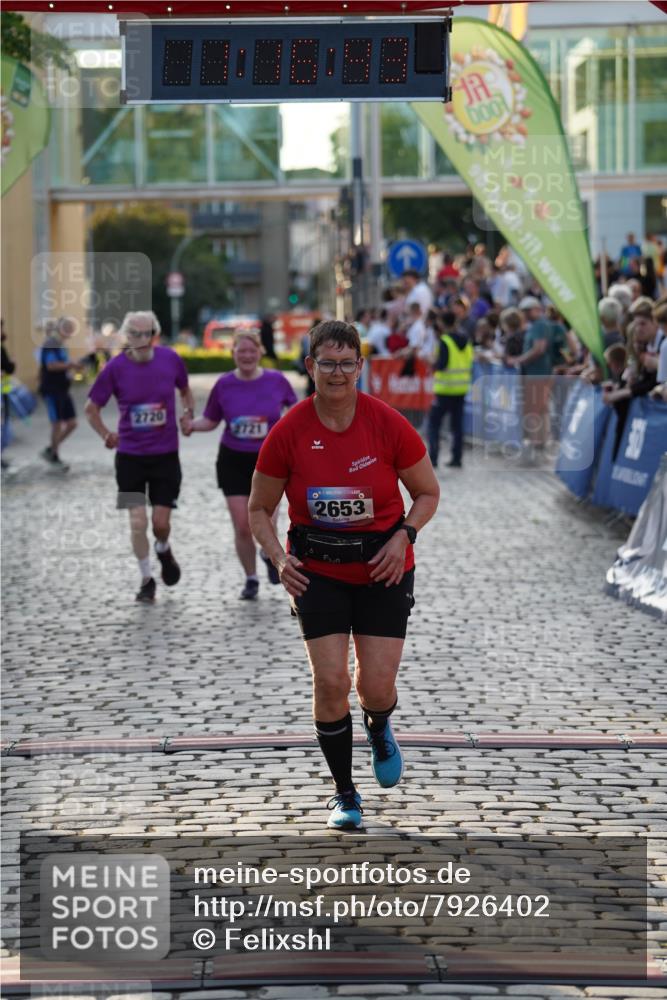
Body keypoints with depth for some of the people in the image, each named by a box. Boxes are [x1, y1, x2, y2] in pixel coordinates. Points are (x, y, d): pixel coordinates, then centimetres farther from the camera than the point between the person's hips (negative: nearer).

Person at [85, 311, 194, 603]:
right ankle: (146, 580, 15)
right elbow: (92, 408, 1)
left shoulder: (170, 359, -6)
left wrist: (189, 413, 1)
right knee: (138, 521, -5)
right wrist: (106, 435, -7)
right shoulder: (115, 368, -10)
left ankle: (163, 551, 37)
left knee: (161, 522, 1)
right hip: (130, 456, -1)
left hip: (166, 455, 1)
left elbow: (185, 390, 14)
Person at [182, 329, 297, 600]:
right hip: (233, 461, 1)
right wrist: (193, 425, -15)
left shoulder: (276, 380, -6)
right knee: (242, 526, -1)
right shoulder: (224, 384, -5)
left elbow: (293, 406, 12)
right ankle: (251, 579, 19)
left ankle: (269, 554, 20)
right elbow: (211, 421, 5)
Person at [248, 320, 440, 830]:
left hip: (383, 568, 0)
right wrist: (279, 557, -12)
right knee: (330, 681, -9)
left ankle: (379, 728, 34)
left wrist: (404, 535, -14)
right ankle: (345, 794, 10)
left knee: (376, 687, -5)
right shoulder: (288, 433, -10)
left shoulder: (389, 425, -11)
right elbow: (259, 508, 3)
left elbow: (428, 493, 3)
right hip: (317, 571, 0)